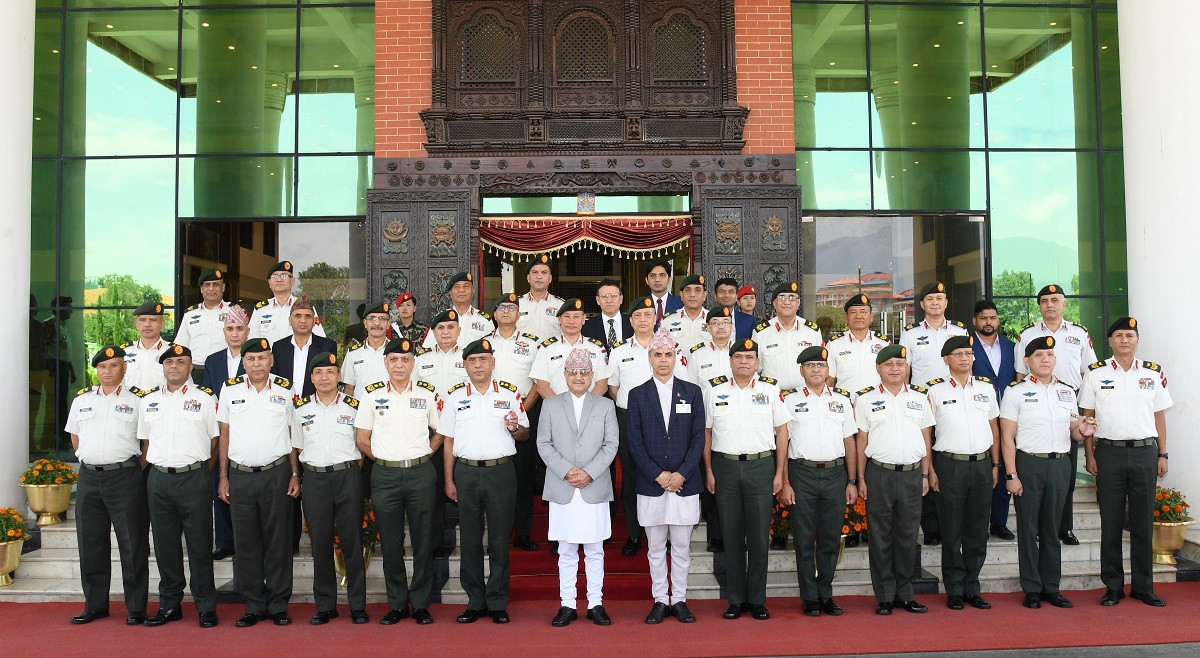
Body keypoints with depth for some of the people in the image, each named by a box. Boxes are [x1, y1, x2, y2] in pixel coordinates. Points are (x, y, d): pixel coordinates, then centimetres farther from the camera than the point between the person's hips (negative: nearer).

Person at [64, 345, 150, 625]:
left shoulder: (137, 400, 1)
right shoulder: (81, 400, 13)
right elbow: (74, 436, 22)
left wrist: (135, 469, -1)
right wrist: (91, 461, 12)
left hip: (125, 478, -4)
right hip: (88, 478, 4)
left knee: (132, 544, -2)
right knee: (91, 545, 10)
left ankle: (136, 608, 7)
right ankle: (94, 605, 23)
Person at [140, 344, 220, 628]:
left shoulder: (205, 399, 3)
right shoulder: (149, 400, 14)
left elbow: (215, 441, 5)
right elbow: (146, 441, 19)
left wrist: (202, 474, 1)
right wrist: (155, 472, 9)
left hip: (194, 478, -4)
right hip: (158, 479, 4)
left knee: (200, 545, -1)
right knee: (165, 545, 9)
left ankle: (206, 607, 6)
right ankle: (169, 605, 20)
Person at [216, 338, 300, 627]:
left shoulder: (284, 390, 4)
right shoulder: (230, 390, 6)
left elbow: (292, 434, 7)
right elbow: (224, 435, 10)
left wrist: (295, 474, 2)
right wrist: (223, 477, 6)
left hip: (276, 473, -1)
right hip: (240, 475, 1)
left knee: (278, 541, 3)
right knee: (245, 542, 5)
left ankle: (278, 605, 13)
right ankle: (254, 605, 17)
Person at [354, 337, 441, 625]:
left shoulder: (427, 392, 5)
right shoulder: (372, 393, 5)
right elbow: (362, 439, 9)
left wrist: (421, 456, 5)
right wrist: (385, 459, 5)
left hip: (421, 474, 0)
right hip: (385, 475, 1)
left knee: (423, 541, 3)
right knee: (390, 543, 6)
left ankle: (421, 604, 14)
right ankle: (396, 604, 17)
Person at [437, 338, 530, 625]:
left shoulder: (509, 394, 6)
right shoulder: (454, 396, 9)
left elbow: (525, 435, 11)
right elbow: (449, 440, 9)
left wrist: (515, 428, -13)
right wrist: (449, 480, 5)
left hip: (501, 471, -1)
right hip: (466, 472, 1)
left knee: (500, 539, 2)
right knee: (470, 539, 6)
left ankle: (498, 603, 13)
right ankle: (475, 602, 17)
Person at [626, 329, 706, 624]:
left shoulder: (692, 392, 5)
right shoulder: (637, 394, 4)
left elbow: (698, 438, 1)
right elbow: (635, 442, 0)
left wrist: (681, 474, -9)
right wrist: (658, 475, -10)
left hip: (685, 484, 0)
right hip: (651, 484, 0)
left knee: (682, 547, 7)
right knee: (655, 548, 8)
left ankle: (679, 600, 19)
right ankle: (660, 600, 18)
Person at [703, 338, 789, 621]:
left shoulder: (770, 389, 6)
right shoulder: (714, 391, 7)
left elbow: (781, 431, 6)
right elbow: (706, 433, 9)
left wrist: (780, 473, 1)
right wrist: (709, 471, 3)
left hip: (761, 466, 0)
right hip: (725, 467, 1)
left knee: (759, 536, 2)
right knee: (731, 536, 5)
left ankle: (757, 599, 14)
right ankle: (736, 599, 15)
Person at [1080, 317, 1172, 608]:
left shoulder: (1154, 373, 8)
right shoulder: (1095, 373, 2)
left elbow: (1159, 416, 10)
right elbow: (1087, 417, 3)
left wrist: (1162, 455, 6)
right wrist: (1089, 455, -1)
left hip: (1145, 452, 2)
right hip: (1109, 452, -1)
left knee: (1143, 522, 6)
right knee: (1111, 523, 4)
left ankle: (1143, 586, 18)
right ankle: (1113, 586, 13)